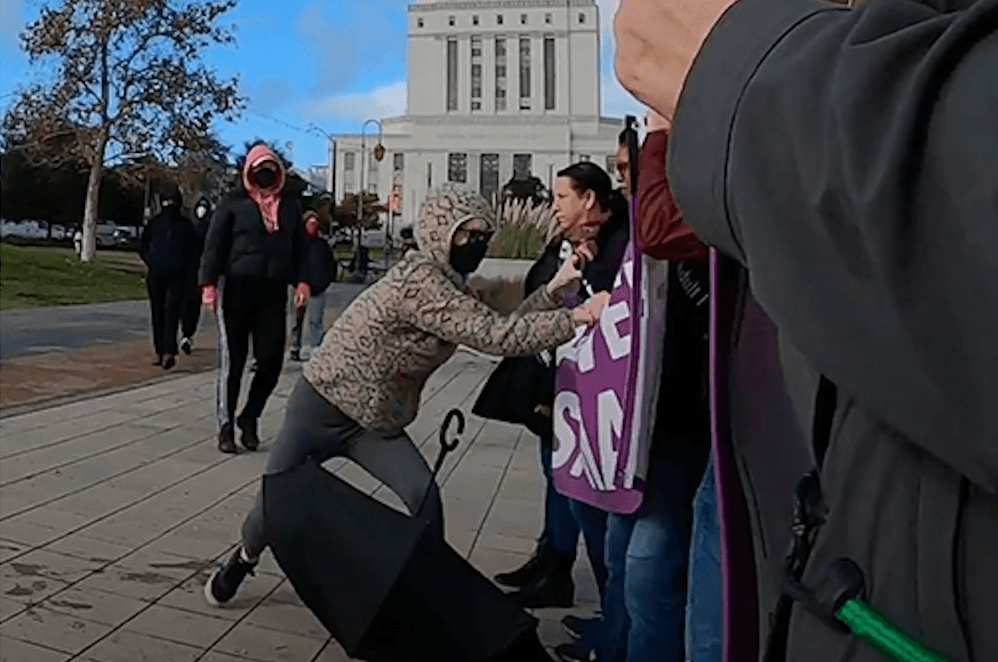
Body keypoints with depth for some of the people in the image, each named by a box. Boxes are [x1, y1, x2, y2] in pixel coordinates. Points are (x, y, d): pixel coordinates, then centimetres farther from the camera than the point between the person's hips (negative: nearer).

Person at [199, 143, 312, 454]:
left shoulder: (290, 205, 15)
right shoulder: (234, 203, 4)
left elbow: (300, 246, 16)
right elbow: (214, 244, 1)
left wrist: (301, 280, 3)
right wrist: (209, 283, -8)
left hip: (274, 291, 3)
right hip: (237, 288, -3)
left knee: (271, 360, -3)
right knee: (232, 360, 1)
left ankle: (250, 417, 18)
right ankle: (226, 425, 12)